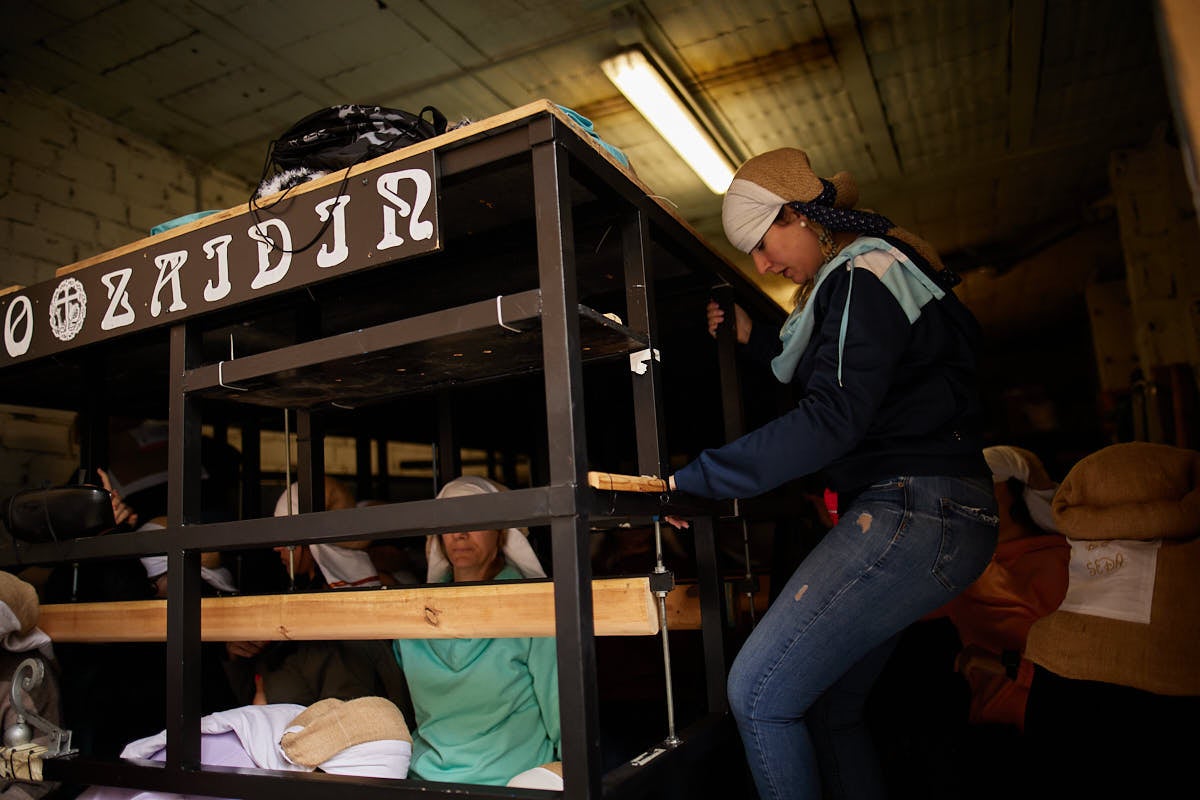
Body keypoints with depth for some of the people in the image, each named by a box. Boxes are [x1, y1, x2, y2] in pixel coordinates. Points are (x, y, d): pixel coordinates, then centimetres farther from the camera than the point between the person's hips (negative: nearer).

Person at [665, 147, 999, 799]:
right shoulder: (865, 276, 20)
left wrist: (694, 481, -22)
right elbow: (826, 383, 30)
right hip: (915, 510, 11)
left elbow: (833, 419, -24)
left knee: (759, 692, -12)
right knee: (825, 704, 14)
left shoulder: (862, 277, -12)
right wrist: (754, 339, 19)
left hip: (915, 515, -11)